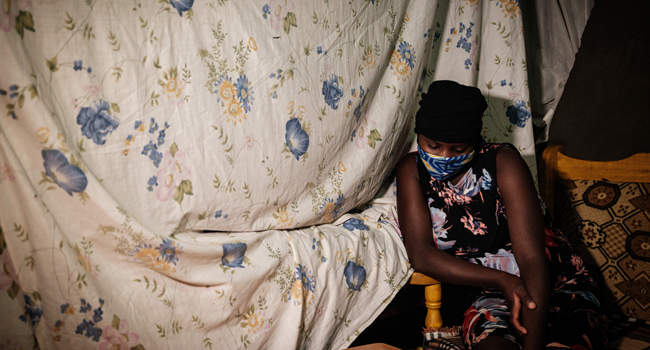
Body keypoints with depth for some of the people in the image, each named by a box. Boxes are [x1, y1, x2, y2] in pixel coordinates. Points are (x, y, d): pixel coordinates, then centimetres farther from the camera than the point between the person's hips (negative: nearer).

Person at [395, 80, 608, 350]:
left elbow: (532, 260, -20)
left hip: (556, 285, 0)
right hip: (489, 292, 1)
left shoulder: (503, 163, -14)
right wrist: (502, 281, -19)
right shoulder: (412, 170, -5)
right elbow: (421, 255, -10)